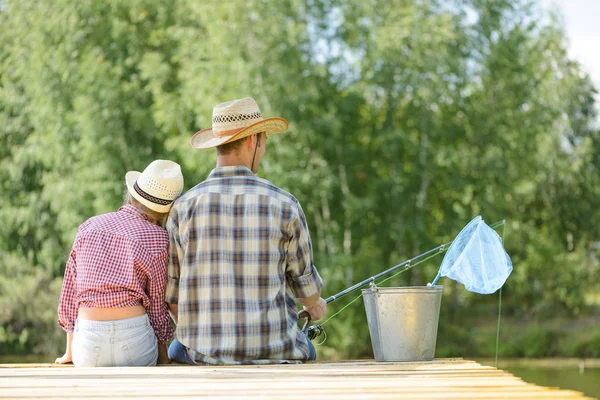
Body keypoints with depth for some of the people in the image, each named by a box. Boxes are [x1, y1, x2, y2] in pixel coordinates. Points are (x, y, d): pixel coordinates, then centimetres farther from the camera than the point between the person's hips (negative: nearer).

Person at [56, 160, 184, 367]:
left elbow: (70, 293, 12)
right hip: (134, 338, -2)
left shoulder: (89, 227, 9)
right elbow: (157, 304, 2)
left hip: (87, 342, 3)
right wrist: (163, 358, 15)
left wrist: (69, 351, 21)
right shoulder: (157, 239, -2)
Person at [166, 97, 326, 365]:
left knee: (176, 349, 36)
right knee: (304, 349, 35)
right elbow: (305, 282, 5)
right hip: (274, 351, 0)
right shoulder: (283, 205, -7)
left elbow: (170, 293, 1)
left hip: (205, 353, 0)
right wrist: (315, 306, 30)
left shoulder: (184, 207, -4)